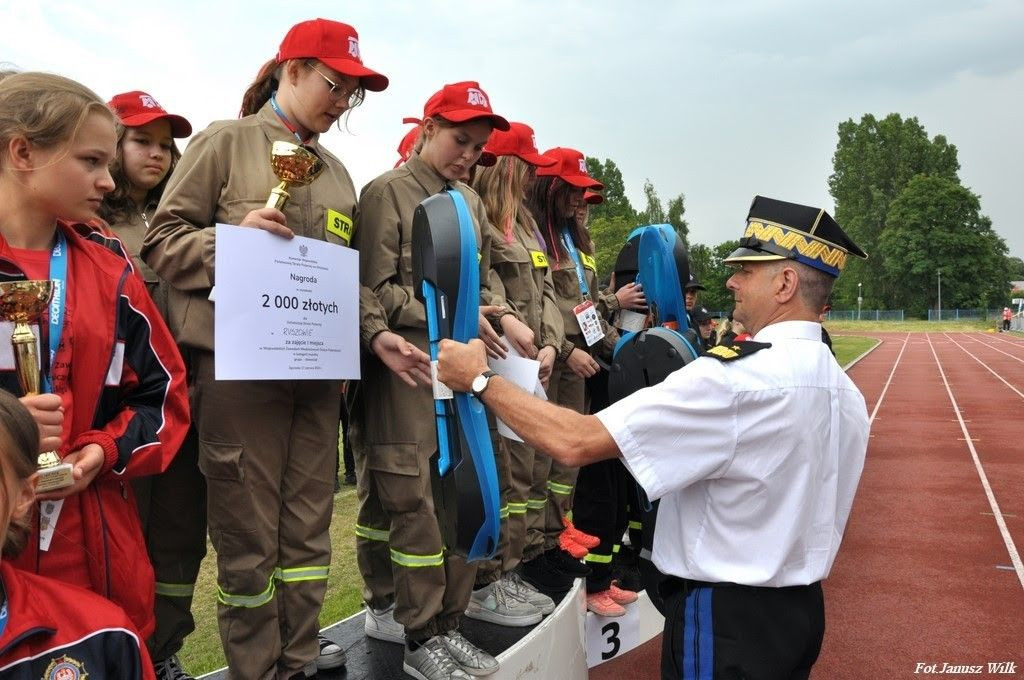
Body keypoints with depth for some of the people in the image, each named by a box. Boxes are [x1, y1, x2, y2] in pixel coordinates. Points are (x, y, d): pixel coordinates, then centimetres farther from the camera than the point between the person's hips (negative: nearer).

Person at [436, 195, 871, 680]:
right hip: (802, 610, 9)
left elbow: (575, 443, -29)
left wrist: (479, 379, -17)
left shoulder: (735, 377, -26)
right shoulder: (845, 390, 2)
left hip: (725, 620, -9)